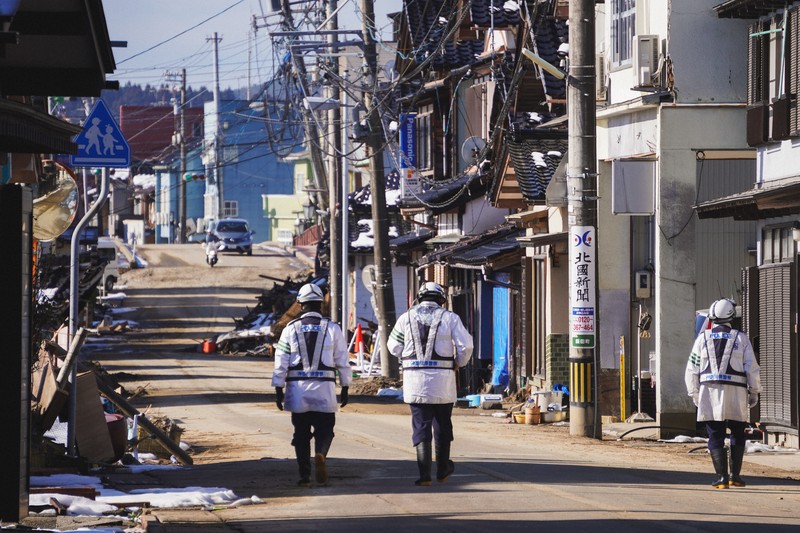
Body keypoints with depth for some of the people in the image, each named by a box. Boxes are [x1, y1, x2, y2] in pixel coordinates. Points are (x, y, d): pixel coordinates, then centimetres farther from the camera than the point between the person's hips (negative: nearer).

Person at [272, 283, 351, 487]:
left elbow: (280, 362, 0)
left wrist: (278, 390, 5)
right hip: (324, 390, -1)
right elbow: (343, 361, 3)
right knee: (324, 428, 8)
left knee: (301, 433, 9)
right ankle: (320, 454, -22)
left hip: (298, 389, 1)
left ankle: (304, 476, 5)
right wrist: (345, 388, 12)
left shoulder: (291, 329, 1)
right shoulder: (332, 328, 1)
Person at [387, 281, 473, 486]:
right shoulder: (449, 317, -1)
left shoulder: (407, 318, 4)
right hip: (443, 381, -1)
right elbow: (465, 345, -6)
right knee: (442, 426, 15)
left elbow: (394, 347, 8)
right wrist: (458, 363, 14)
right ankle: (443, 469, 26)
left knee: (421, 427, 2)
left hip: (414, 379, 1)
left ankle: (424, 474, -8)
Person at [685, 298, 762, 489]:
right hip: (736, 394, 0)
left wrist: (694, 394, 18)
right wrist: (754, 392, 13)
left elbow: (692, 369, 7)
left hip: (710, 392, 0)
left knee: (715, 437, 4)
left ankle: (722, 477, -4)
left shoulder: (703, 338, 6)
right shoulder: (740, 338, 3)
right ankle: (735, 475, 9)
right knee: (737, 434, 14)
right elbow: (752, 368, 2)